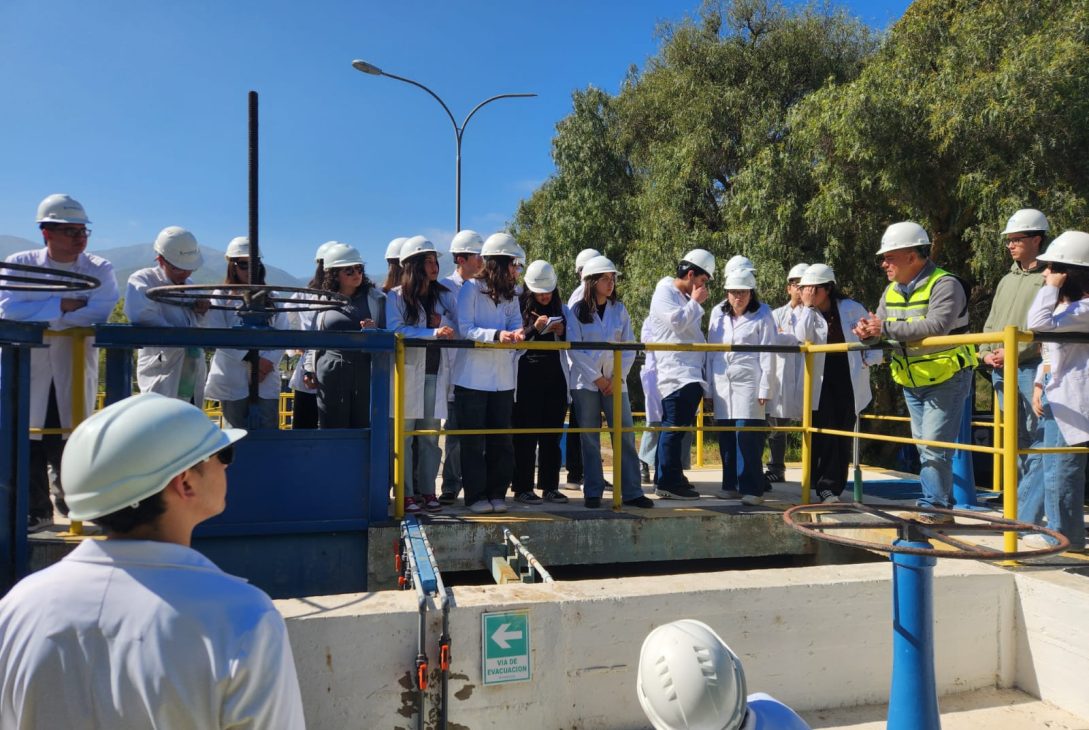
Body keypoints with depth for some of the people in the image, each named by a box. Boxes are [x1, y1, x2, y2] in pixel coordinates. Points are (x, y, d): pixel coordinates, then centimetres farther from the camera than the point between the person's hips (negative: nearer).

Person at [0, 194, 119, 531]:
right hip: (28, 369, 1)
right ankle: (36, 510, 23)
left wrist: (37, 316, -15)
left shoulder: (99, 269, -3)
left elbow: (97, 313, -20)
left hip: (74, 372, -1)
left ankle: (68, 496, 30)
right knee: (29, 441, 7)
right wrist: (62, 305, -18)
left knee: (67, 442, 5)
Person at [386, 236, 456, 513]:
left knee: (430, 437, 7)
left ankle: (427, 491, 15)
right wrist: (433, 332, -20)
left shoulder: (445, 296, 14)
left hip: (436, 373, 4)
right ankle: (406, 494, 5)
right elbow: (396, 330, -13)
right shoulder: (396, 297, 1)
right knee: (404, 436, -2)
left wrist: (443, 323, -12)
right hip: (408, 373, -3)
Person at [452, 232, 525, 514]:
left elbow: (516, 326, 6)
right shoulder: (471, 288, -7)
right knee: (474, 441, 1)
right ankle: (475, 496, 11)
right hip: (472, 378, -6)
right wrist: (497, 335, -27)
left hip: (503, 380, 6)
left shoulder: (510, 294, 14)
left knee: (501, 439, 8)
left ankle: (496, 493, 19)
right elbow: (464, 330, -15)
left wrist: (522, 332, -18)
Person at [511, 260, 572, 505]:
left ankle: (550, 487, 15)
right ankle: (522, 488, 7)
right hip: (528, 380, -4)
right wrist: (535, 329, -16)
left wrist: (562, 333, -5)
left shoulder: (562, 310, 13)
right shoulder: (519, 309, 0)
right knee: (526, 436, -1)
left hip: (556, 379, 4)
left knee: (552, 435, 7)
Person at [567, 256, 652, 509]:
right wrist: (598, 378, -9)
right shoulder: (577, 311, 0)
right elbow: (575, 349, -6)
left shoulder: (620, 310, 8)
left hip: (616, 382, 2)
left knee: (626, 436, -1)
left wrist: (618, 377, -6)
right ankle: (592, 493, 10)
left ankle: (632, 492, 6)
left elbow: (629, 348, 6)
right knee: (590, 439, 2)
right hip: (586, 381, -2)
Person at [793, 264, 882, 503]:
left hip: (849, 381, 0)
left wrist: (871, 359, -2)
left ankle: (834, 486, 10)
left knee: (843, 435, 4)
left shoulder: (851, 308, -1)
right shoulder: (808, 314, 1)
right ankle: (823, 485, 5)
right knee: (822, 435, -4)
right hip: (821, 382, 0)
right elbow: (802, 337, -19)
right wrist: (807, 306, -18)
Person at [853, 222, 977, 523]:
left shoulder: (944, 284, -17)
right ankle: (939, 508, 22)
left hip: (946, 379, -8)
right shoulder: (892, 291, 7)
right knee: (923, 447, 12)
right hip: (911, 382, 8)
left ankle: (934, 509, -1)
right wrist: (868, 332, -19)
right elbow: (881, 328, 5)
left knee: (933, 447, -11)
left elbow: (936, 325, -33)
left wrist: (886, 328, -32)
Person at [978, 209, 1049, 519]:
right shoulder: (1007, 280, 21)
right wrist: (986, 352, 5)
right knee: (1016, 441, 13)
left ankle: (1026, 517, -7)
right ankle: (1024, 510, 22)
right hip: (1002, 370, 8)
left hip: (1033, 368, -8)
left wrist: (1015, 352, -16)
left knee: (1037, 442, -7)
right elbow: (991, 323, 21)